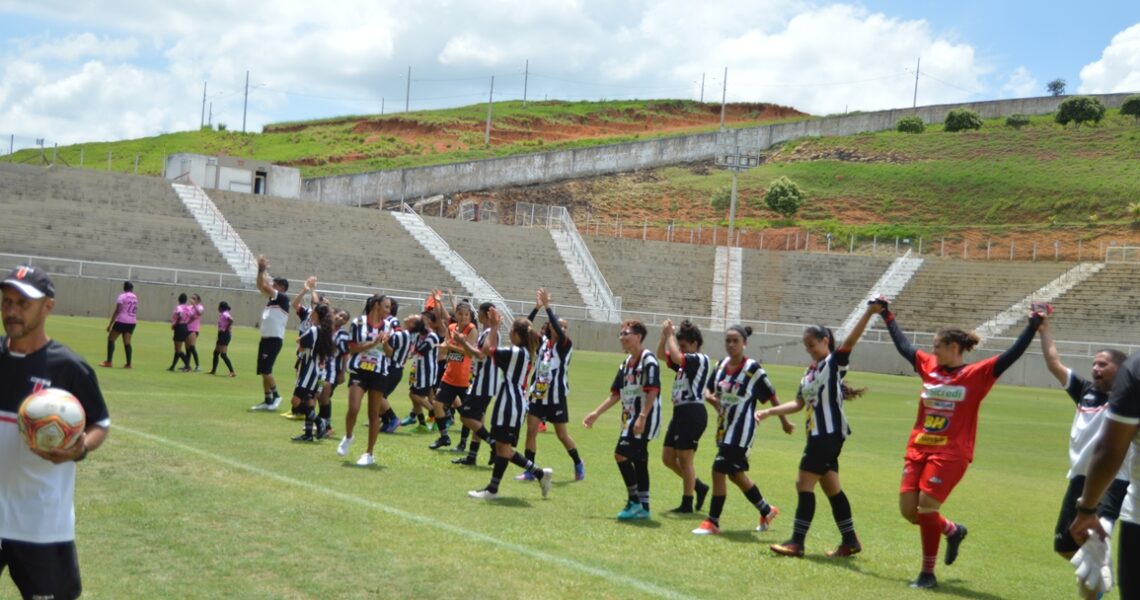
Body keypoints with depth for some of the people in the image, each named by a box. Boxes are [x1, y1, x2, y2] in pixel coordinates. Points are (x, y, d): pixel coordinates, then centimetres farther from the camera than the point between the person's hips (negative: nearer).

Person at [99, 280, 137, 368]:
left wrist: (110, 324, -10)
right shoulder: (135, 297, 12)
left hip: (121, 321, -6)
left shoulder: (122, 296, -7)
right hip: (132, 322, 6)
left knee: (111, 339, 4)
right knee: (127, 342, 7)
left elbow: (116, 311, -11)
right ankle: (128, 364, 2)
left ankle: (108, 362, -1)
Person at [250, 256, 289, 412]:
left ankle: (276, 396, 0)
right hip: (265, 338, 9)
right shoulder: (272, 299, 14)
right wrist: (261, 270, 7)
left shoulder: (283, 299, -9)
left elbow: (264, 287, -17)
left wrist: (263, 271, -11)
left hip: (274, 339, -9)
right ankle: (267, 401, 11)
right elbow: (261, 286, 16)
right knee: (263, 371, 8)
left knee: (266, 369, -13)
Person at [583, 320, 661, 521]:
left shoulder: (648, 360, -12)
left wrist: (642, 417, -27)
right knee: (639, 461, 9)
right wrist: (596, 413, 15)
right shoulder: (626, 363, 15)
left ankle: (634, 502, -3)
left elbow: (653, 391, -20)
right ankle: (643, 507, 14)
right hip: (630, 418, 9)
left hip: (644, 419, -9)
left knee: (622, 455, -13)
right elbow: (616, 394, 20)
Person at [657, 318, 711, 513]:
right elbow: (661, 354, 20)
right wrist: (664, 335, 4)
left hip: (693, 413, -9)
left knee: (684, 460, -2)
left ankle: (687, 504, 8)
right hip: (680, 412, 9)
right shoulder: (685, 362, 16)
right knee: (668, 458, 12)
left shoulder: (700, 359, -10)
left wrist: (670, 335, -14)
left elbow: (676, 357, -27)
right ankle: (699, 486, 25)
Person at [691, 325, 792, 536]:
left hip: (741, 429, -7)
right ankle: (767, 511, 37)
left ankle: (712, 522, -1)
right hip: (724, 426, 7)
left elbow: (772, 397, -5)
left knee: (719, 470, -11)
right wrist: (711, 398, -9)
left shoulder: (753, 368, -13)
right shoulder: (722, 364, 5)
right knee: (736, 474, 17)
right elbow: (709, 390, 14)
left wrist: (784, 422, 1)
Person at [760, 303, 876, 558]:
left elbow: (850, 341, -23)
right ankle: (850, 541, 19)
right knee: (831, 487, 11)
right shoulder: (809, 372, 16)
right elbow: (798, 403, 21)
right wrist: (768, 412, 16)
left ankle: (797, 542, -4)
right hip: (818, 434, 9)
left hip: (830, 433, -8)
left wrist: (869, 312, -36)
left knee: (804, 483, -8)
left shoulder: (835, 362, -7)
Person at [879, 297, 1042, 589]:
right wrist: (887, 316, 29)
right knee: (908, 509, 3)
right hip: (919, 448, 6)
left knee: (926, 507, -11)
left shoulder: (977, 374, -5)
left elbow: (1012, 354, -9)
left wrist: (1033, 326, -17)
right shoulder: (928, 366, 9)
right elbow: (903, 345, 22)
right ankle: (952, 530, 32)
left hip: (950, 453, -6)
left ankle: (928, 573, 5)